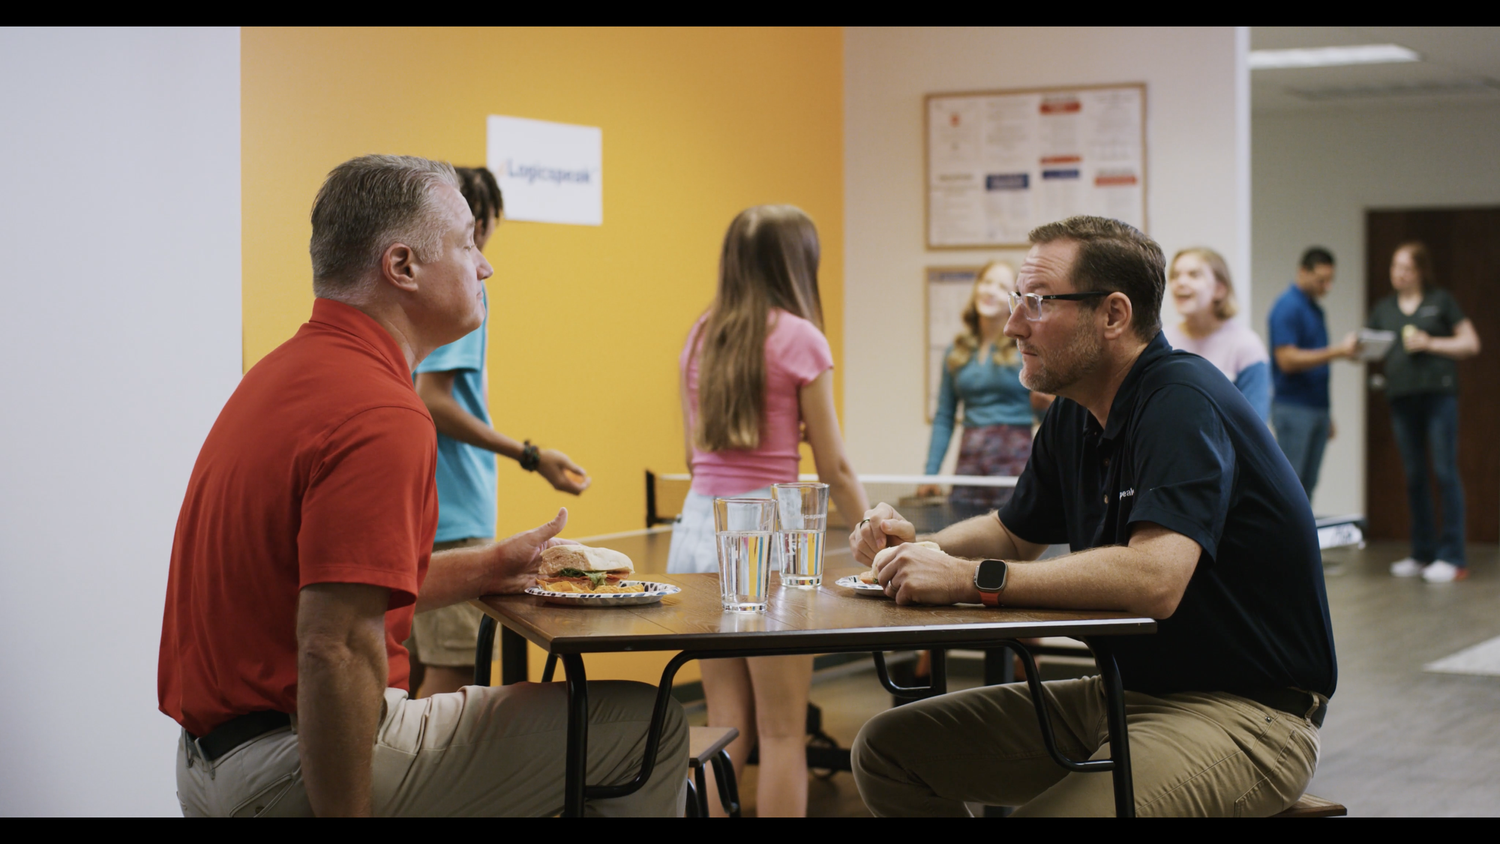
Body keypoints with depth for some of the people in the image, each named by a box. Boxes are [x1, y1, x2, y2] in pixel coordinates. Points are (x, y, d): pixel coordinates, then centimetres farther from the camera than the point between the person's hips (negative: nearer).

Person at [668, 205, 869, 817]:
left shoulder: (700, 336, 9)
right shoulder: (800, 338, -7)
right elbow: (834, 468, -5)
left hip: (699, 522, 6)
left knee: (727, 723, 12)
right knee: (782, 732, 1)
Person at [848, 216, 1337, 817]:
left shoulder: (1181, 402, -21)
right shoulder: (1074, 416, 8)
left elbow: (1153, 578, -35)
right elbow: (1014, 533, 25)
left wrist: (971, 578, -29)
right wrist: (916, 547, 3)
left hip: (1242, 713, -9)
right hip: (1126, 692, 9)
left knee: (1048, 813, -35)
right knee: (888, 750, 4)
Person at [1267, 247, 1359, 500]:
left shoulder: (1314, 309, 16)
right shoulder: (1288, 308, -11)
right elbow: (1287, 360, -20)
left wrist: (1327, 414, 21)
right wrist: (1337, 351, -23)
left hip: (1316, 408, 9)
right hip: (1293, 409, -9)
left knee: (1307, 486, 7)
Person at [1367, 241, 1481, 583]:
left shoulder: (1441, 301, 6)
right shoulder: (1384, 308, 15)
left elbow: (1471, 344, 4)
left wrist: (1430, 344, -8)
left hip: (1438, 394, -4)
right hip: (1402, 397, 4)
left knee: (1445, 472, -6)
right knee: (1414, 477, 6)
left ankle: (1452, 557, -4)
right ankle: (1422, 553, 14)